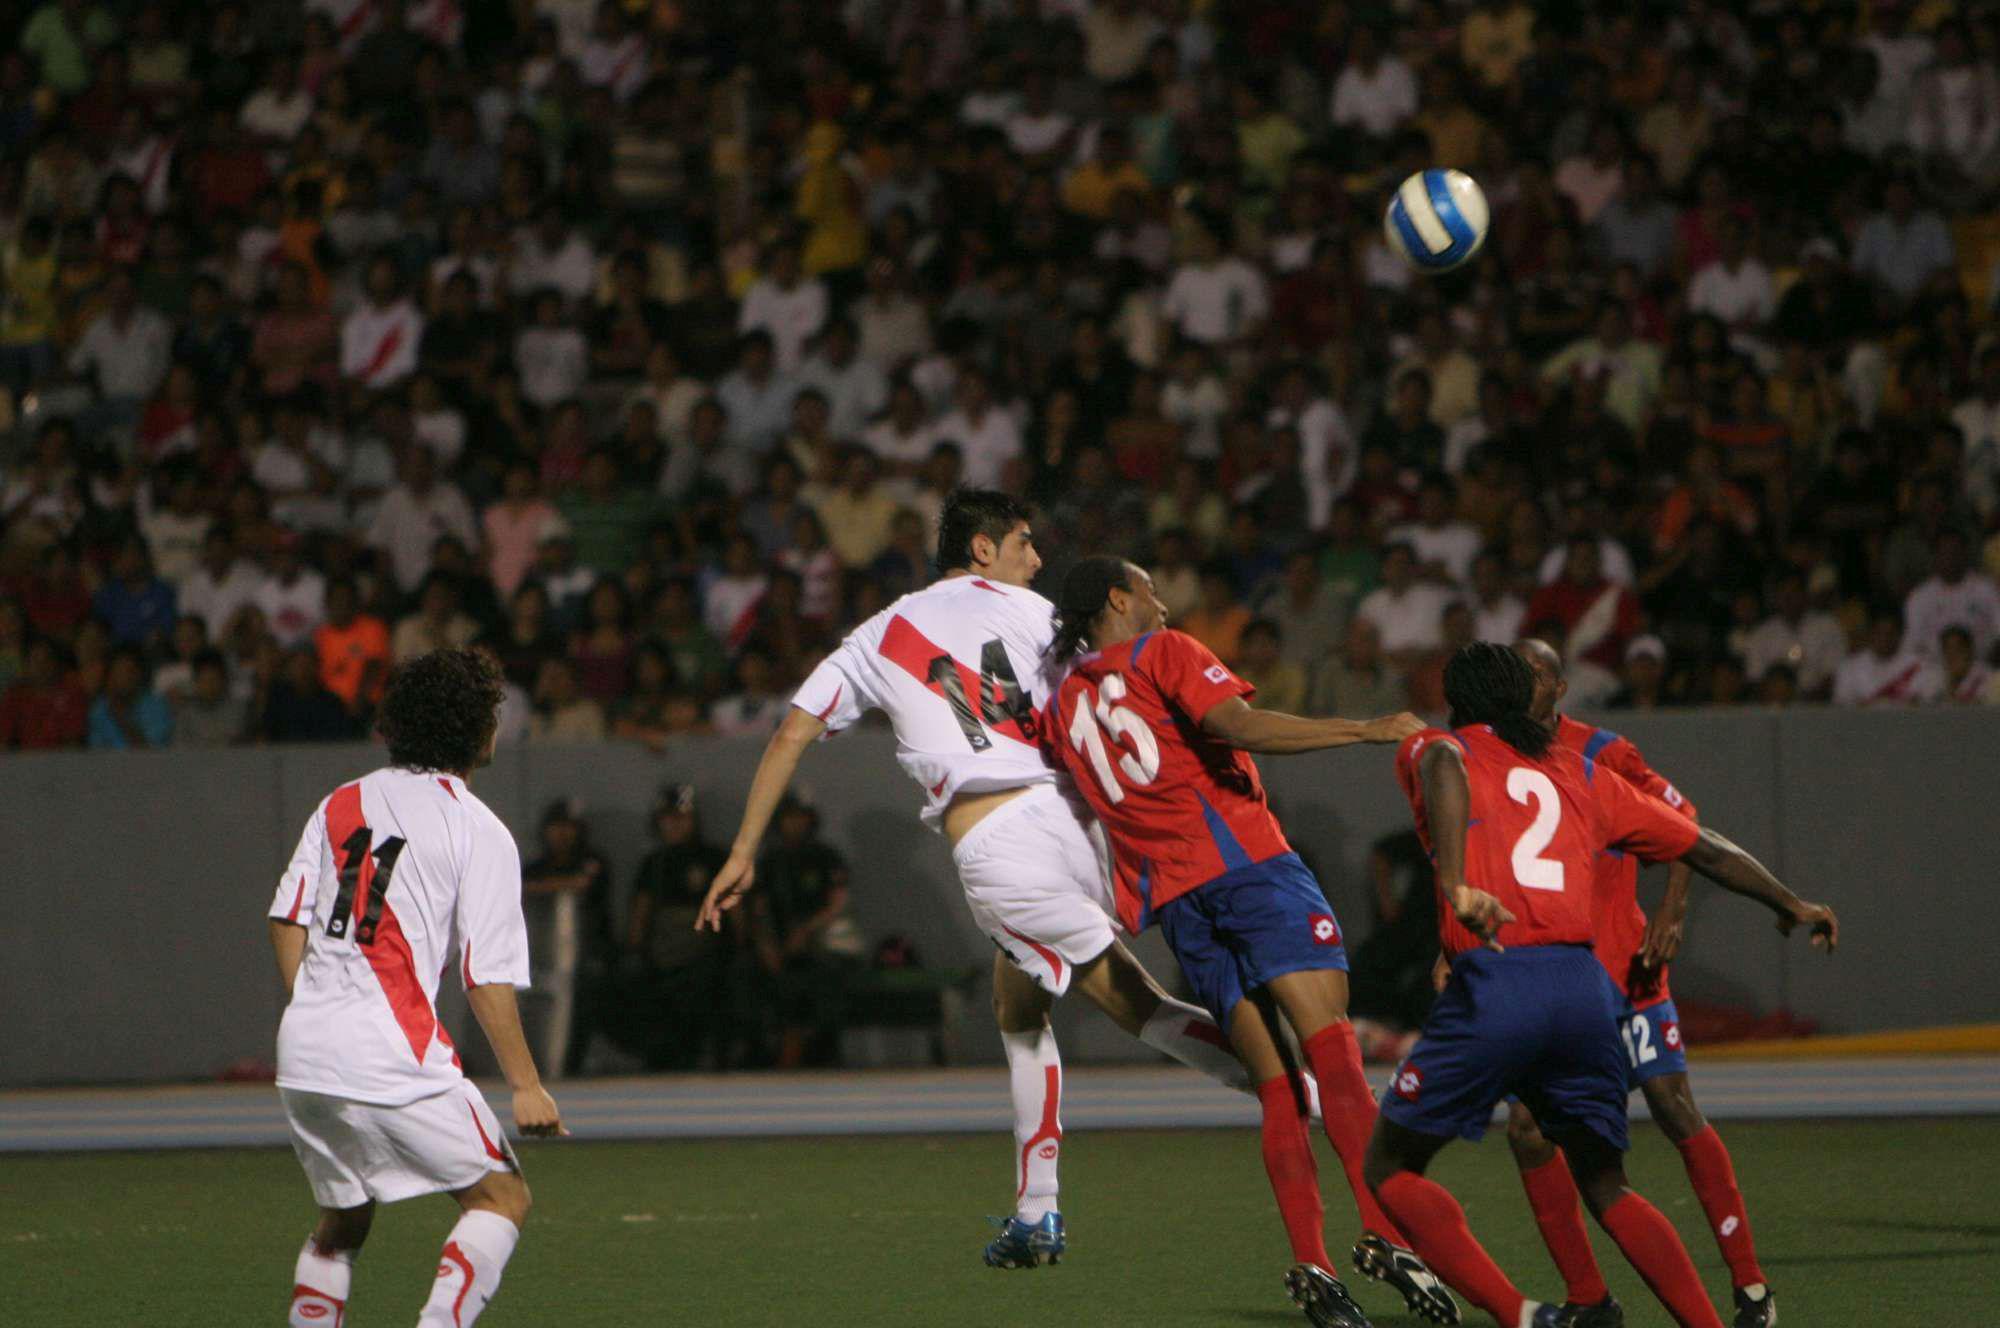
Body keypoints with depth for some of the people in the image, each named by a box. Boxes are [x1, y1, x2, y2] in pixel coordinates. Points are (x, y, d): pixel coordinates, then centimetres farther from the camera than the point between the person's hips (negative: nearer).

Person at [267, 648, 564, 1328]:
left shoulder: (341, 803, 14)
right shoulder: (478, 831, -3)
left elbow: (287, 919, 12)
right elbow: (487, 975, -7)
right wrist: (525, 1087, -4)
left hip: (301, 1048, 6)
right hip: (392, 1056, -6)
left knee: (341, 1223, 21)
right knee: (502, 1197, 3)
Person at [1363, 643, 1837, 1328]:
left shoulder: (1432, 749, 12)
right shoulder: (1582, 775, 24)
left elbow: (1444, 765, -16)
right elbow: (1707, 848, 28)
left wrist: (1455, 885, -28)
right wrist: (1791, 904, 44)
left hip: (1493, 982, -4)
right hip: (1586, 985, 4)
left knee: (1390, 1167, 10)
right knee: (1606, 1187, 20)